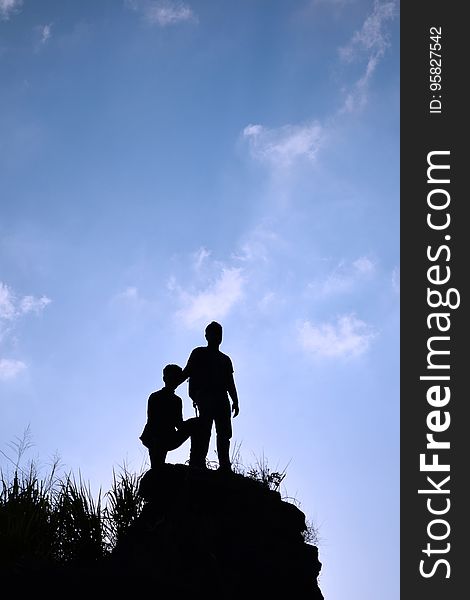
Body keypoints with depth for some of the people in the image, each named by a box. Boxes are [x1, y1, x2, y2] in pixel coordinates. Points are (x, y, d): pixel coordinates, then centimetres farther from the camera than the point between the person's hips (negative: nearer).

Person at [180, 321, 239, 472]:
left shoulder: (225, 359, 28)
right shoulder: (199, 353, 16)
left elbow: (230, 384, 24)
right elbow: (187, 372, 4)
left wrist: (235, 401, 10)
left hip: (222, 400, 5)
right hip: (205, 396, -5)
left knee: (224, 433, -7)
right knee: (204, 430, -19)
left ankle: (225, 465, -13)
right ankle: (198, 463, -26)